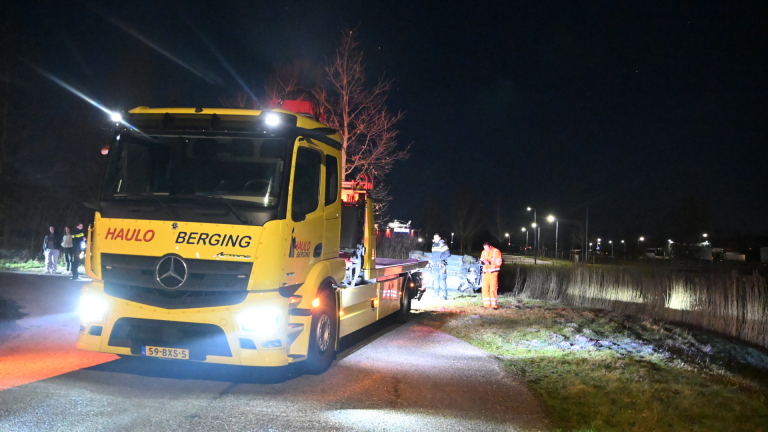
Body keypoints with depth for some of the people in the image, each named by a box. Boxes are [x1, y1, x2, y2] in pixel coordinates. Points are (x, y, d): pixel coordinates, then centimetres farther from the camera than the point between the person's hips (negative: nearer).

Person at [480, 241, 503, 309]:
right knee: (485, 288, 3)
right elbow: (481, 260, 18)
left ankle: (494, 305, -5)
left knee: (493, 289, -8)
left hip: (493, 272, -6)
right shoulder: (484, 252, 12)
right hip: (485, 272, 6)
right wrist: (482, 262, -6)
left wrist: (489, 262, -22)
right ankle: (486, 304, 10)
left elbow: (498, 263, -11)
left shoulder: (496, 252, -6)